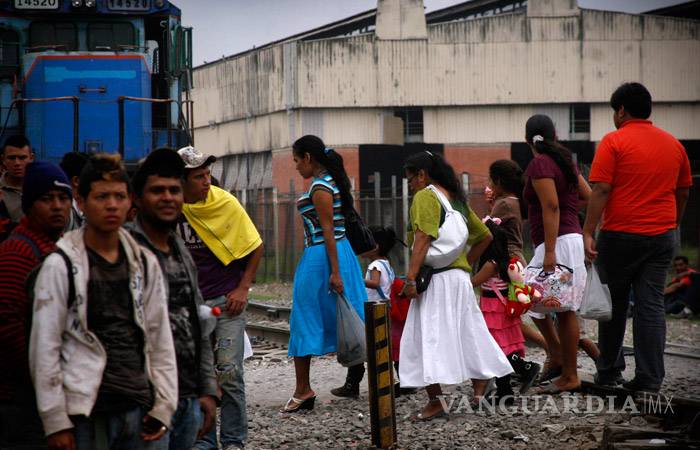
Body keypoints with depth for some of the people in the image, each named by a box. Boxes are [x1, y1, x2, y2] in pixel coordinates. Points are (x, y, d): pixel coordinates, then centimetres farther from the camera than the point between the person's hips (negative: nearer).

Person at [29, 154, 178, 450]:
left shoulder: (145, 263, 11)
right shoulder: (60, 265, -4)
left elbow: (160, 339, 14)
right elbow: (44, 348, -6)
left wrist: (163, 406, 6)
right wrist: (55, 421, -9)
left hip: (138, 408, 5)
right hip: (86, 412, -4)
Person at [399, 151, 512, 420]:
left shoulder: (425, 196, -7)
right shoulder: (455, 198, 19)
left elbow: (423, 239, -19)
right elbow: (485, 236, 24)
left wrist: (411, 277, -22)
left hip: (436, 277, -9)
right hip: (460, 275, 9)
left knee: (428, 336, -9)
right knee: (467, 335, 15)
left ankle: (435, 400, -14)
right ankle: (480, 390, 17)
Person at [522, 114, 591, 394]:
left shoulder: (540, 164, -11)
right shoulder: (563, 160, 15)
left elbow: (551, 206, -19)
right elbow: (588, 196, 19)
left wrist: (550, 252, -22)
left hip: (558, 242, -9)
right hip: (572, 234, 9)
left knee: (564, 310, -7)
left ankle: (569, 376, -5)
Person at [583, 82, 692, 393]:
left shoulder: (614, 142, -7)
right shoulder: (673, 144, 9)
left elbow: (601, 190, -14)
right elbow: (683, 193, 15)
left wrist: (588, 232, -13)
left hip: (620, 235, -4)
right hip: (661, 236, 4)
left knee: (614, 304, 10)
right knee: (651, 305, 3)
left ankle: (609, 372, 18)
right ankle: (650, 377, -3)